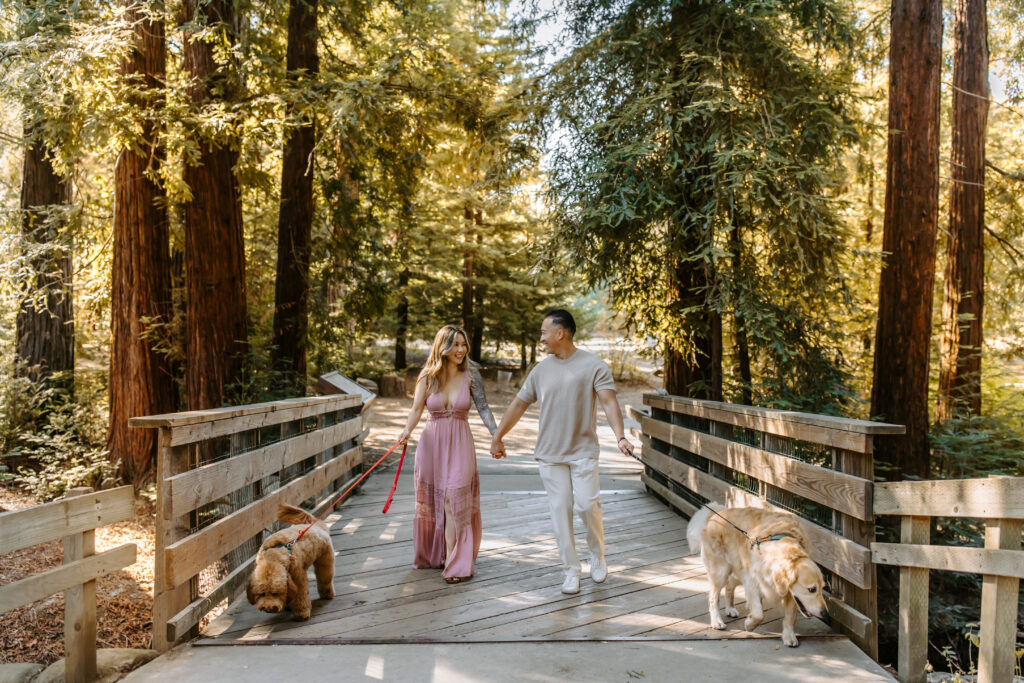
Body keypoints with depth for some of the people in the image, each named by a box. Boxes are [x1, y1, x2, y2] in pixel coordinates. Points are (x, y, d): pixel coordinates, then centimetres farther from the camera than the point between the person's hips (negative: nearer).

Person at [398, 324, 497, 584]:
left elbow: (483, 408, -4)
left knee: (454, 501, -8)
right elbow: (416, 409, -2)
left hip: (459, 444, -2)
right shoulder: (428, 376, 0)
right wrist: (407, 430, -21)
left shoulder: (470, 374, -2)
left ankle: (456, 564, -1)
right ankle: (432, 555, 29)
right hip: (432, 442, 2)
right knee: (430, 501, 10)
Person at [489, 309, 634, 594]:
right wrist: (497, 438, 17)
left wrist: (620, 436, -31)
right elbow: (518, 404, 14)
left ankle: (597, 557, 20)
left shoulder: (593, 365, -5)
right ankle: (570, 571, 13)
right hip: (550, 453, 3)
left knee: (588, 505, -8)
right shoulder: (541, 370, 7)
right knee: (560, 510, 2)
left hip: (583, 451, -3)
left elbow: (609, 402, -16)